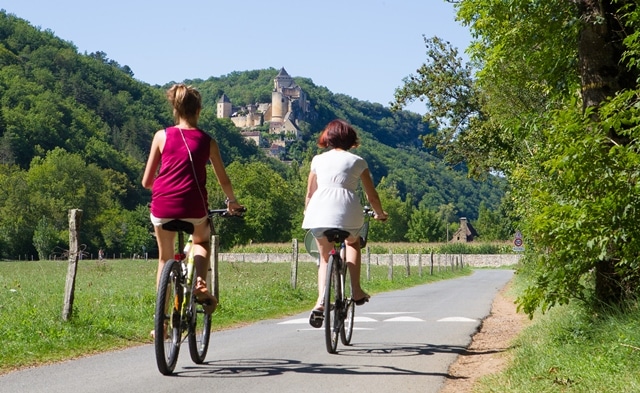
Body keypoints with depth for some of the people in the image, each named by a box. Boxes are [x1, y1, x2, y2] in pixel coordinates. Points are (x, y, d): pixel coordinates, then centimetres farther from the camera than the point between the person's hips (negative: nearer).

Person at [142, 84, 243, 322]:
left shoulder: (162, 136, 6)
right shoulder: (207, 141, 7)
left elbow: (146, 181, 8)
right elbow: (223, 180, 15)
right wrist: (232, 202, 34)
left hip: (163, 205, 0)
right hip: (193, 207, 0)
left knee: (165, 258, 20)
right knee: (202, 242, 31)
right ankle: (200, 282, 3)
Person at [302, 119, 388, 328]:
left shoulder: (318, 160, 20)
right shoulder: (357, 161, 15)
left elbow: (309, 194, 24)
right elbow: (371, 195, 16)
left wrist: (307, 213, 42)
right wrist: (380, 214, 34)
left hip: (319, 209, 1)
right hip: (347, 208, -1)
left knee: (325, 258, 18)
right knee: (353, 243, 30)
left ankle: (321, 301, -4)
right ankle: (357, 292, 20)